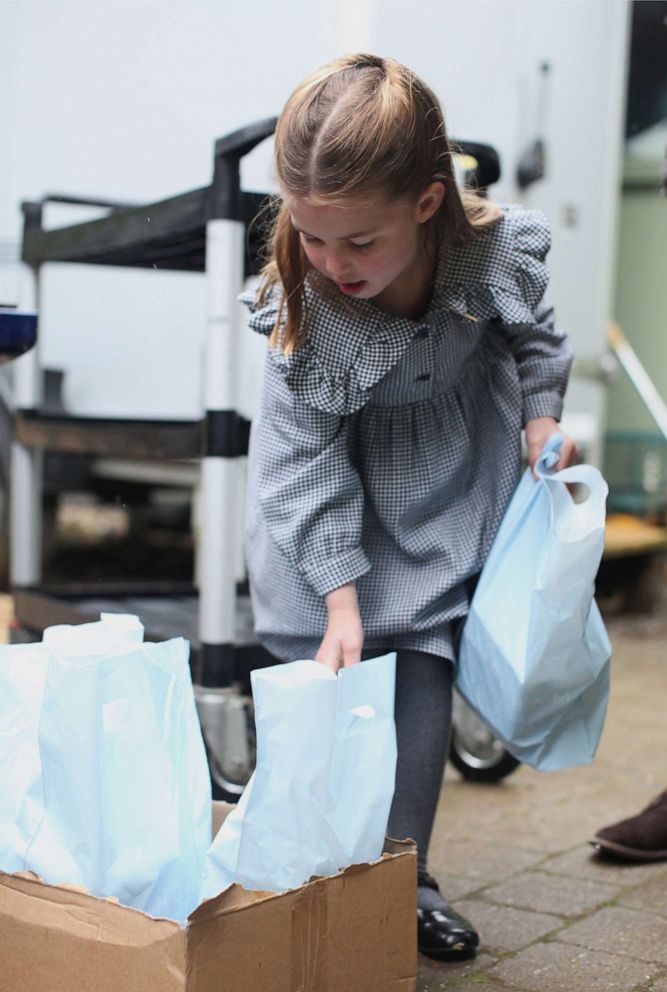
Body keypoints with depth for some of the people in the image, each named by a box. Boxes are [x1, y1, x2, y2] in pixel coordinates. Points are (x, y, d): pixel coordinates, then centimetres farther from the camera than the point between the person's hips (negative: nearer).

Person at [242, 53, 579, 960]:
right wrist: (341, 602, -26)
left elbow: (531, 338, 0)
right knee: (328, 674, -5)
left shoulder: (502, 250, -27)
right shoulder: (301, 299, -30)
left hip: (448, 474, 1)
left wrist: (542, 419, -12)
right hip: (341, 478, -1)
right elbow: (309, 459, -23)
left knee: (424, 661, -1)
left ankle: (405, 875, 11)